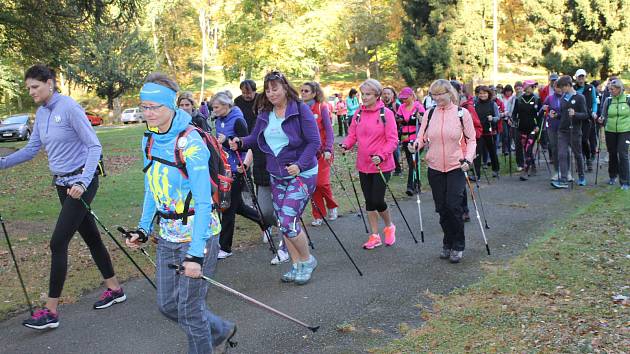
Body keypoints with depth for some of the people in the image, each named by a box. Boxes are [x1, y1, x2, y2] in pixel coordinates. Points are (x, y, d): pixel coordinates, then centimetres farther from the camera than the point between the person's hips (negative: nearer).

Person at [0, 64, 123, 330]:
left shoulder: (69, 107, -16)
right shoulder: (41, 113, 8)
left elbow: (94, 146, -19)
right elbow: (32, 148, 12)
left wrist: (83, 182, -29)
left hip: (81, 183, -8)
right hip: (62, 185, 8)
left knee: (58, 243, -8)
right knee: (90, 236, 15)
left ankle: (51, 311, 0)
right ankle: (114, 289, 29)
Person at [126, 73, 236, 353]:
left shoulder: (190, 142, -20)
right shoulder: (149, 140, 4)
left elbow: (203, 202, -22)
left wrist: (195, 253, -26)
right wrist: (143, 228, 6)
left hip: (198, 235, -8)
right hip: (167, 236, 8)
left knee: (189, 309, 0)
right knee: (167, 305, 15)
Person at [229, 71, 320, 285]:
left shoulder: (300, 110, -12)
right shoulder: (264, 114, 6)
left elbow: (314, 142, -14)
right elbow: (255, 137, 12)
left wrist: (300, 165, -25)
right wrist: (240, 143, -8)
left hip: (301, 173, -7)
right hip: (276, 176, 7)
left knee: (288, 221, -14)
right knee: (284, 222, 10)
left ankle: (307, 260, 9)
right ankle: (296, 265, 25)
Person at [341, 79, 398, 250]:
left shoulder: (386, 113, -9)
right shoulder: (358, 114, 5)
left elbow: (392, 140, -11)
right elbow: (353, 135, 9)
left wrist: (381, 156, -24)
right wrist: (345, 145, -12)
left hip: (382, 165, -5)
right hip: (363, 165, 5)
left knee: (377, 200, -6)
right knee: (369, 201, 10)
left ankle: (389, 226, 24)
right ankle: (374, 236, 22)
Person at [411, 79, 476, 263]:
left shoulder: (462, 113, -3)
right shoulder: (429, 114, 5)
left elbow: (471, 139, 2)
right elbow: (423, 137, 8)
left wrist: (468, 159, -12)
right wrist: (416, 144, -14)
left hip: (456, 167, -3)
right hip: (435, 168, 3)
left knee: (454, 206, -8)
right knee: (441, 208, 7)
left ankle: (458, 246, 9)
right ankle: (447, 243, 25)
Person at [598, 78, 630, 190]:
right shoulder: (608, 100, 2)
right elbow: (604, 115, 11)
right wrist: (602, 120, -9)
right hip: (610, 131, 3)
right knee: (612, 154, 12)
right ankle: (612, 176, 30)